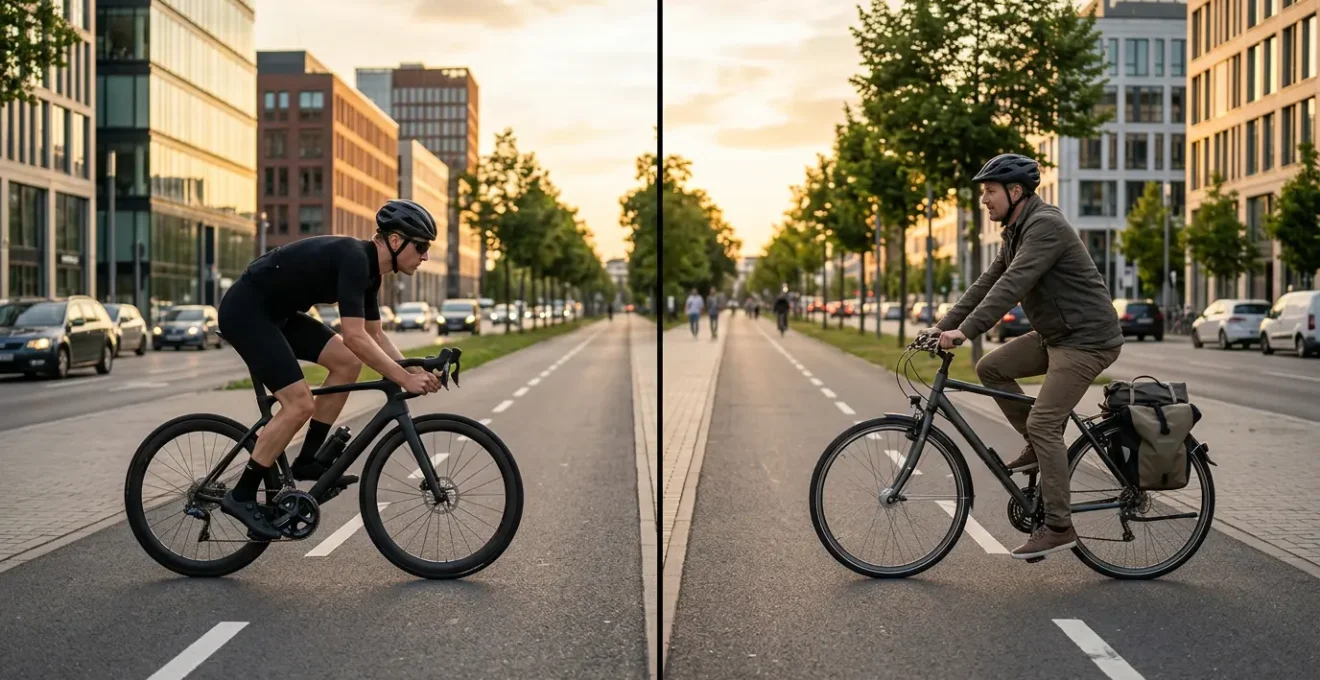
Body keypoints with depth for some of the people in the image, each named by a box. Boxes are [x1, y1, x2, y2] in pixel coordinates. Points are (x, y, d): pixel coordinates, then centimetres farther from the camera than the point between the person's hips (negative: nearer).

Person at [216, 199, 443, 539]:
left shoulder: (368, 268, 6)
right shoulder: (354, 258, -24)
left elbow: (374, 335, 14)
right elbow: (355, 337, -30)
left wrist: (411, 369, 1)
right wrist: (404, 379, -25)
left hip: (275, 311, 10)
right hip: (245, 311, -10)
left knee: (347, 362, 3)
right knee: (299, 403, -14)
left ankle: (308, 459, 10)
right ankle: (241, 495, -2)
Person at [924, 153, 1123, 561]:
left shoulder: (1045, 226, -19)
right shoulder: (1017, 231, 13)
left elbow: (1013, 284, -30)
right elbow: (988, 282, 13)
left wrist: (965, 331, -35)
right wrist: (944, 325, 5)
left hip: (1086, 339, -10)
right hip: (1055, 334, 10)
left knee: (1042, 423, -15)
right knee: (990, 368, 5)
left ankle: (1058, 527, -7)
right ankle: (1039, 448, 13)